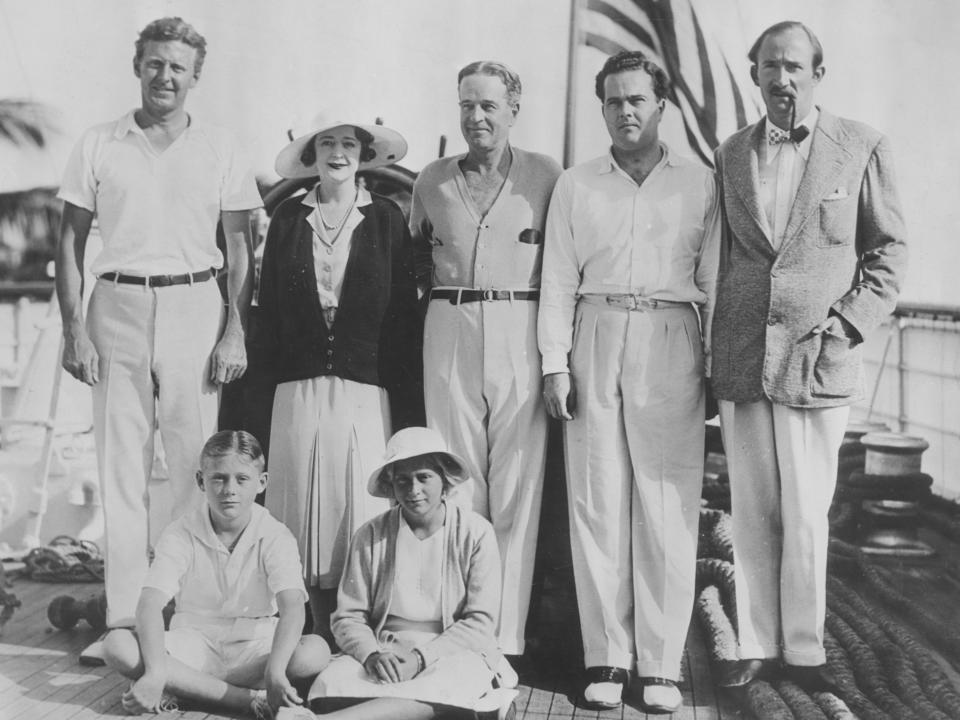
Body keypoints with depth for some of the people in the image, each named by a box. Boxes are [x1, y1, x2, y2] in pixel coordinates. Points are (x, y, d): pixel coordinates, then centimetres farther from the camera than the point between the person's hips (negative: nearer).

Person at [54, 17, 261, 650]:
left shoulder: (221, 151, 7)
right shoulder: (99, 146, 8)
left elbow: (241, 247, 7)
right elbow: (71, 241, 8)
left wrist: (236, 331, -3)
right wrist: (73, 328, -1)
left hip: (195, 304, 0)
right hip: (118, 306, 1)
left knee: (197, 461, -2)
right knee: (122, 461, 0)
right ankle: (125, 613, 6)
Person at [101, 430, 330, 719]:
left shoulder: (275, 537, -12)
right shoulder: (181, 534, -9)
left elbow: (292, 608, -26)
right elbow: (150, 603, -21)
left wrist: (275, 671, -44)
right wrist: (155, 673, -38)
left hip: (255, 646, 0)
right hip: (194, 646, 1)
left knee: (316, 651, -31)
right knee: (117, 645, -27)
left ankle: (186, 689, -22)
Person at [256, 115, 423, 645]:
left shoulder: (386, 219, 5)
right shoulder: (288, 219, 9)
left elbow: (404, 313, 3)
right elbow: (267, 308, 11)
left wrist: (409, 408, -2)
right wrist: (271, 370, 3)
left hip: (366, 390, -2)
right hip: (299, 392, 2)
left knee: (362, 512, -2)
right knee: (309, 513, 3)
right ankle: (319, 641, 11)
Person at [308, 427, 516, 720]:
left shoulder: (475, 533, 0)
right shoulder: (371, 536, 5)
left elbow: (480, 622, -4)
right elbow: (348, 618, 4)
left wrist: (420, 656, -17)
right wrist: (371, 654, -18)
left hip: (454, 651, -1)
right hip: (383, 652, 2)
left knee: (448, 684, -40)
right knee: (331, 684, -33)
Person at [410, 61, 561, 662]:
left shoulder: (547, 176, 2)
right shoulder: (432, 180, 11)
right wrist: (441, 290, 12)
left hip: (521, 333, -2)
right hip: (450, 334, 3)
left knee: (517, 486, -2)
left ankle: (508, 635, 5)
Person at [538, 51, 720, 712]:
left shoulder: (701, 184, 10)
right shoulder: (575, 186, 14)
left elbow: (714, 280, 8)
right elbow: (559, 282, 10)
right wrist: (556, 363, 2)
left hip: (671, 342, -1)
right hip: (596, 339, 1)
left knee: (668, 506, -3)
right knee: (597, 502, -1)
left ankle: (662, 664, 3)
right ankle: (606, 658, 6)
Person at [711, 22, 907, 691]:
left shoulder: (862, 147, 3)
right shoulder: (730, 155, 12)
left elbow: (890, 251, 4)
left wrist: (848, 324, -7)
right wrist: (713, 348, 8)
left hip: (818, 357, -3)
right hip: (739, 359, 3)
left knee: (806, 515, 2)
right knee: (751, 512, 7)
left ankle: (805, 649, 15)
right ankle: (758, 644, 17)